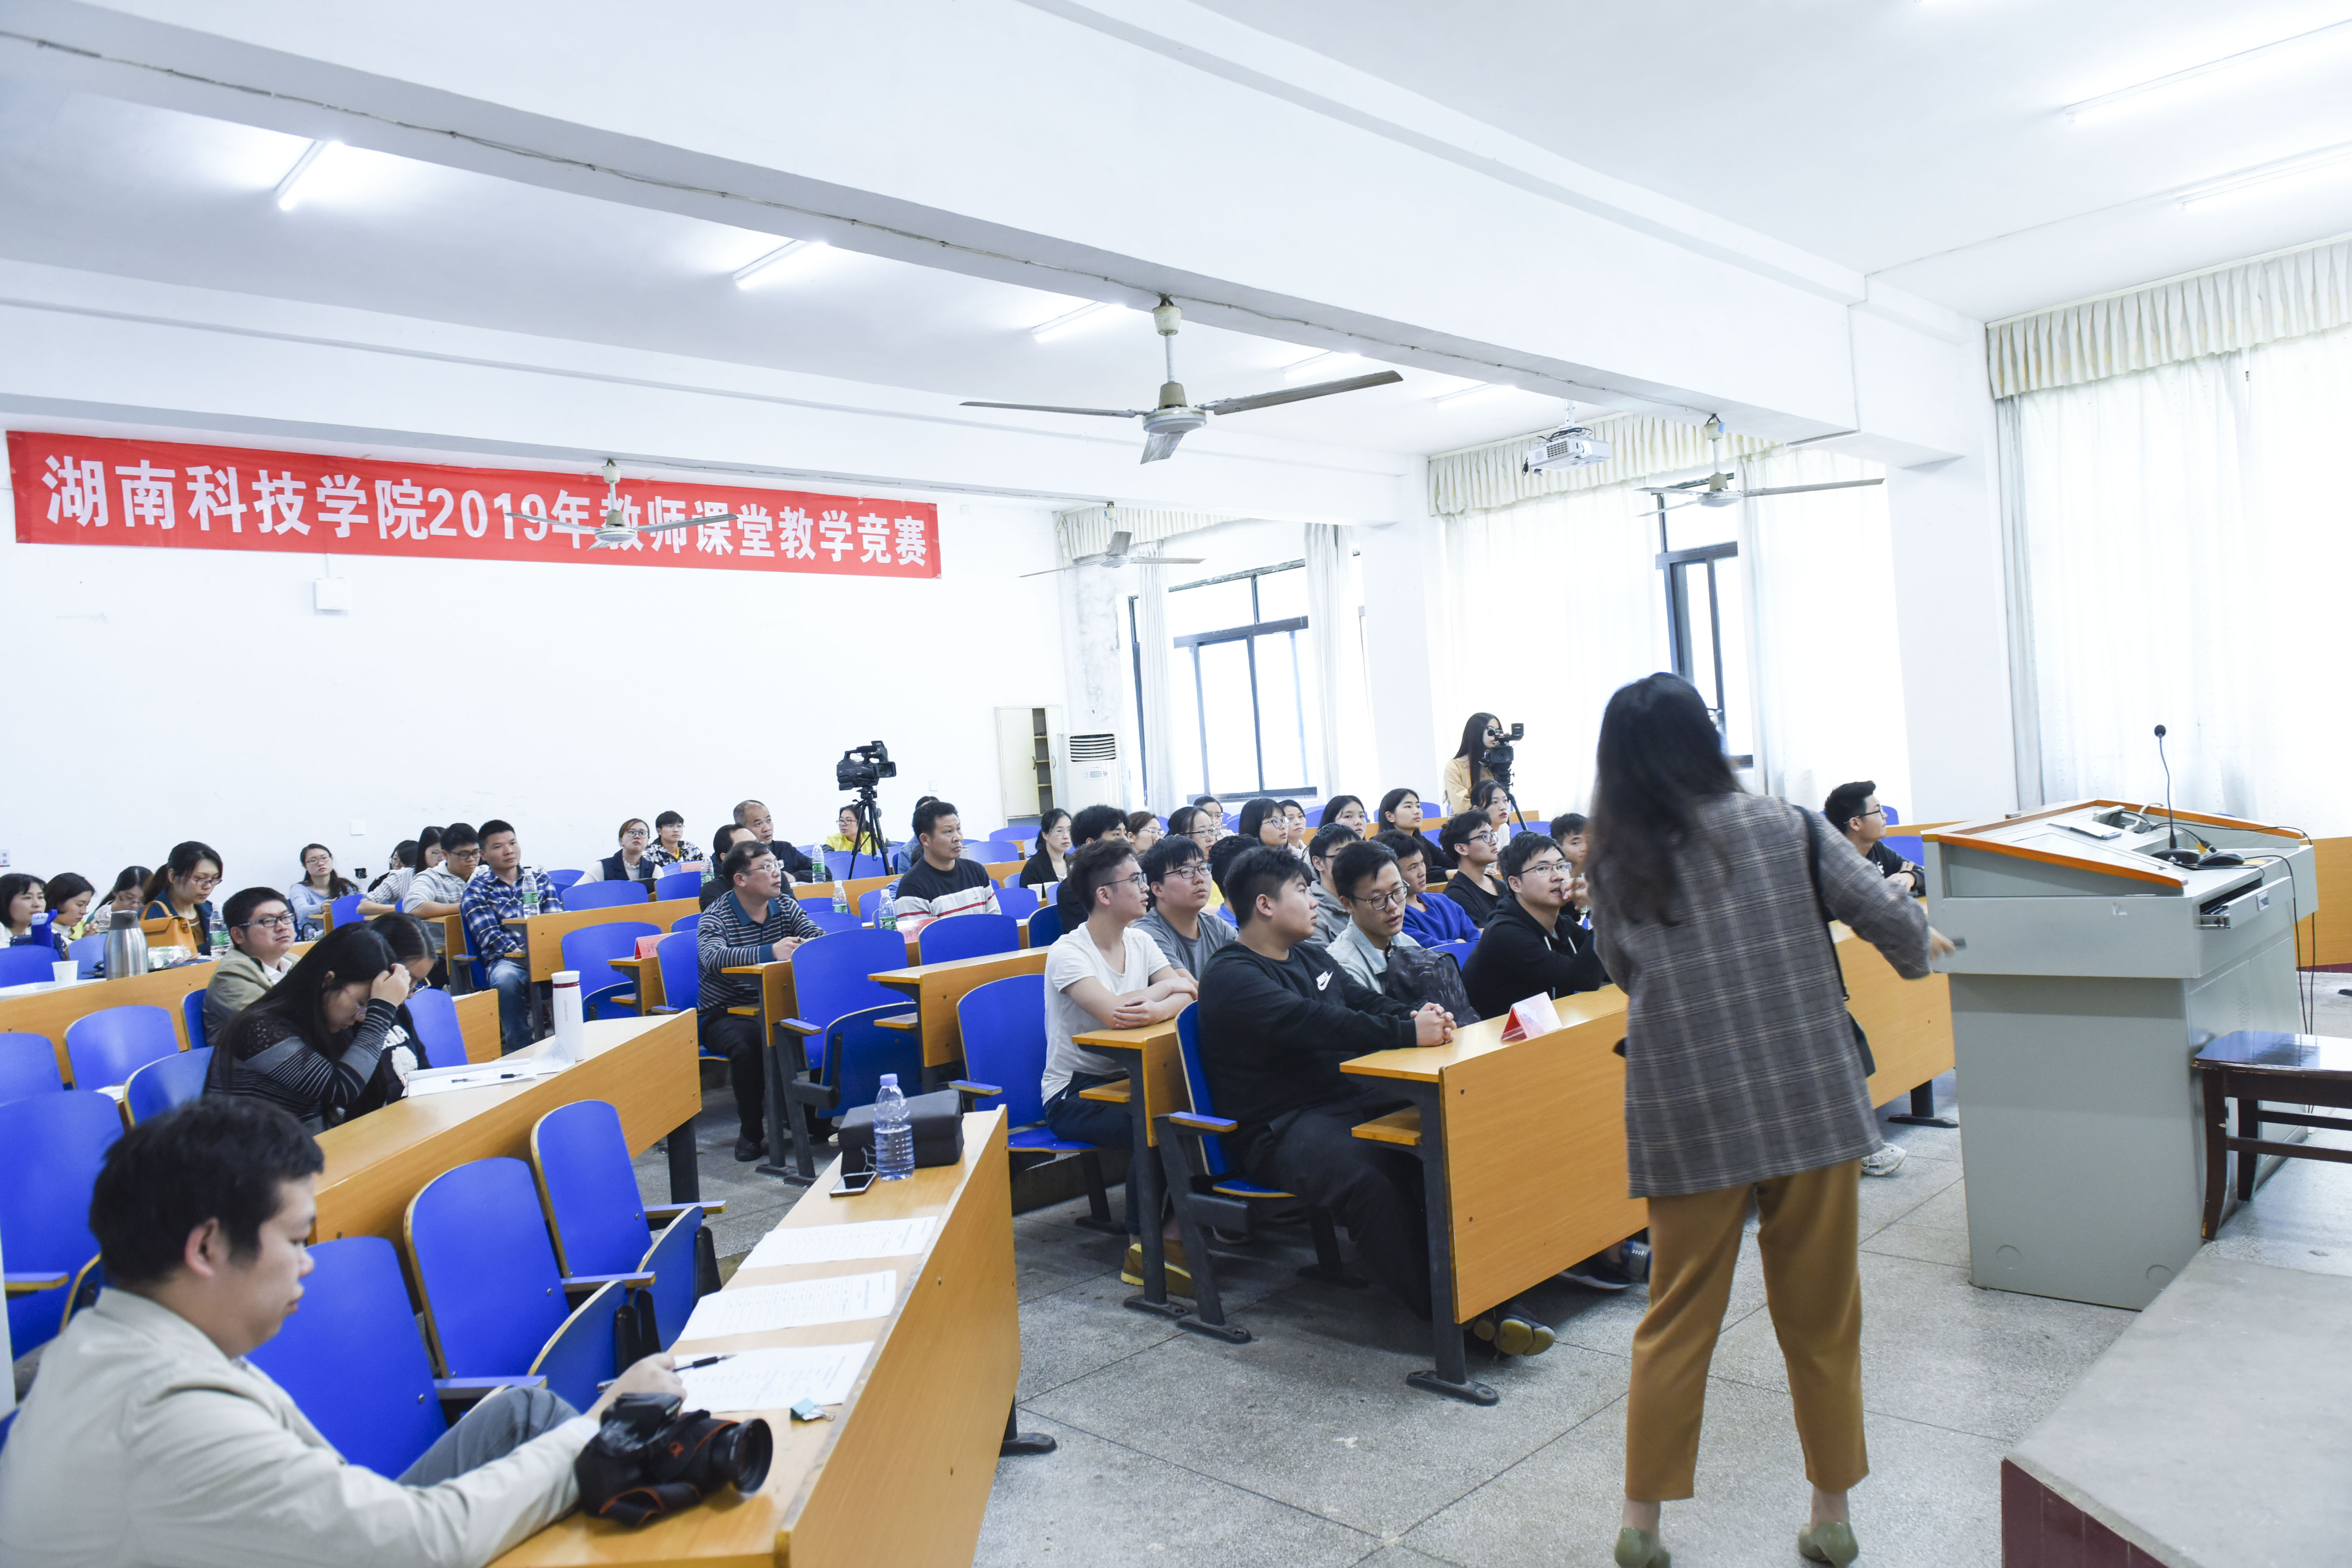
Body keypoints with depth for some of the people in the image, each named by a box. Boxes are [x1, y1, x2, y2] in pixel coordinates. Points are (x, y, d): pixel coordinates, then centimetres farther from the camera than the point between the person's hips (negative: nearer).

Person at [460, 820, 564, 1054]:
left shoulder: (539, 878, 20)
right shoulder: (477, 890, 12)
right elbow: (489, 937, -2)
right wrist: (519, 951, -21)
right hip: (507, 959, -1)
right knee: (506, 979, -39)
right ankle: (521, 1049, -25)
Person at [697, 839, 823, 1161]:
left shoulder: (785, 906, 5)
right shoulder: (715, 917, -11)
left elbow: (821, 940, -8)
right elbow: (714, 959, -32)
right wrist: (771, 952, -45)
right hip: (723, 1014, -4)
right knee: (748, 1044, -35)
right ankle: (751, 1132, -13)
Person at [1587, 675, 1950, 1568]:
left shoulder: (1613, 867, 0)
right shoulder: (1781, 828, -3)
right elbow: (1889, 916, -1)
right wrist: (1918, 951, 20)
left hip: (1689, 1119, 1)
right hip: (1811, 1101, 0)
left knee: (1677, 1321, 13)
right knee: (1821, 1315, 15)